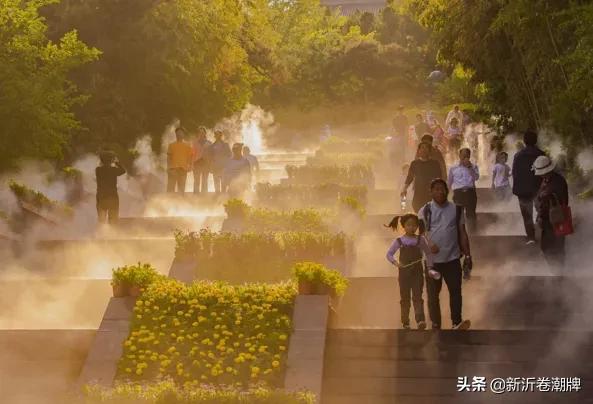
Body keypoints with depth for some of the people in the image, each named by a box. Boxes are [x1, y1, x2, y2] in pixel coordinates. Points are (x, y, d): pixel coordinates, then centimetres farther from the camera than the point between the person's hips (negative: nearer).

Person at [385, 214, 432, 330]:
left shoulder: (421, 240, 0)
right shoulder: (399, 241, -2)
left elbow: (428, 253, 8)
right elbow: (389, 254, 2)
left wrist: (430, 267, -2)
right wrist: (395, 262, -16)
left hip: (417, 272, 0)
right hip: (404, 272, 1)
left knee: (417, 297, -9)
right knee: (405, 298, 8)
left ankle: (420, 320, -19)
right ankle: (405, 322, 18)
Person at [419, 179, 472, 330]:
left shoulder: (456, 210, 6)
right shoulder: (425, 211, 1)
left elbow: (462, 233, 9)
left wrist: (467, 255, 5)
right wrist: (428, 243, -26)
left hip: (452, 258, 1)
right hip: (432, 259, -1)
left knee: (456, 290, -2)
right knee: (433, 293, 4)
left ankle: (456, 322, 3)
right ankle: (435, 324, 12)